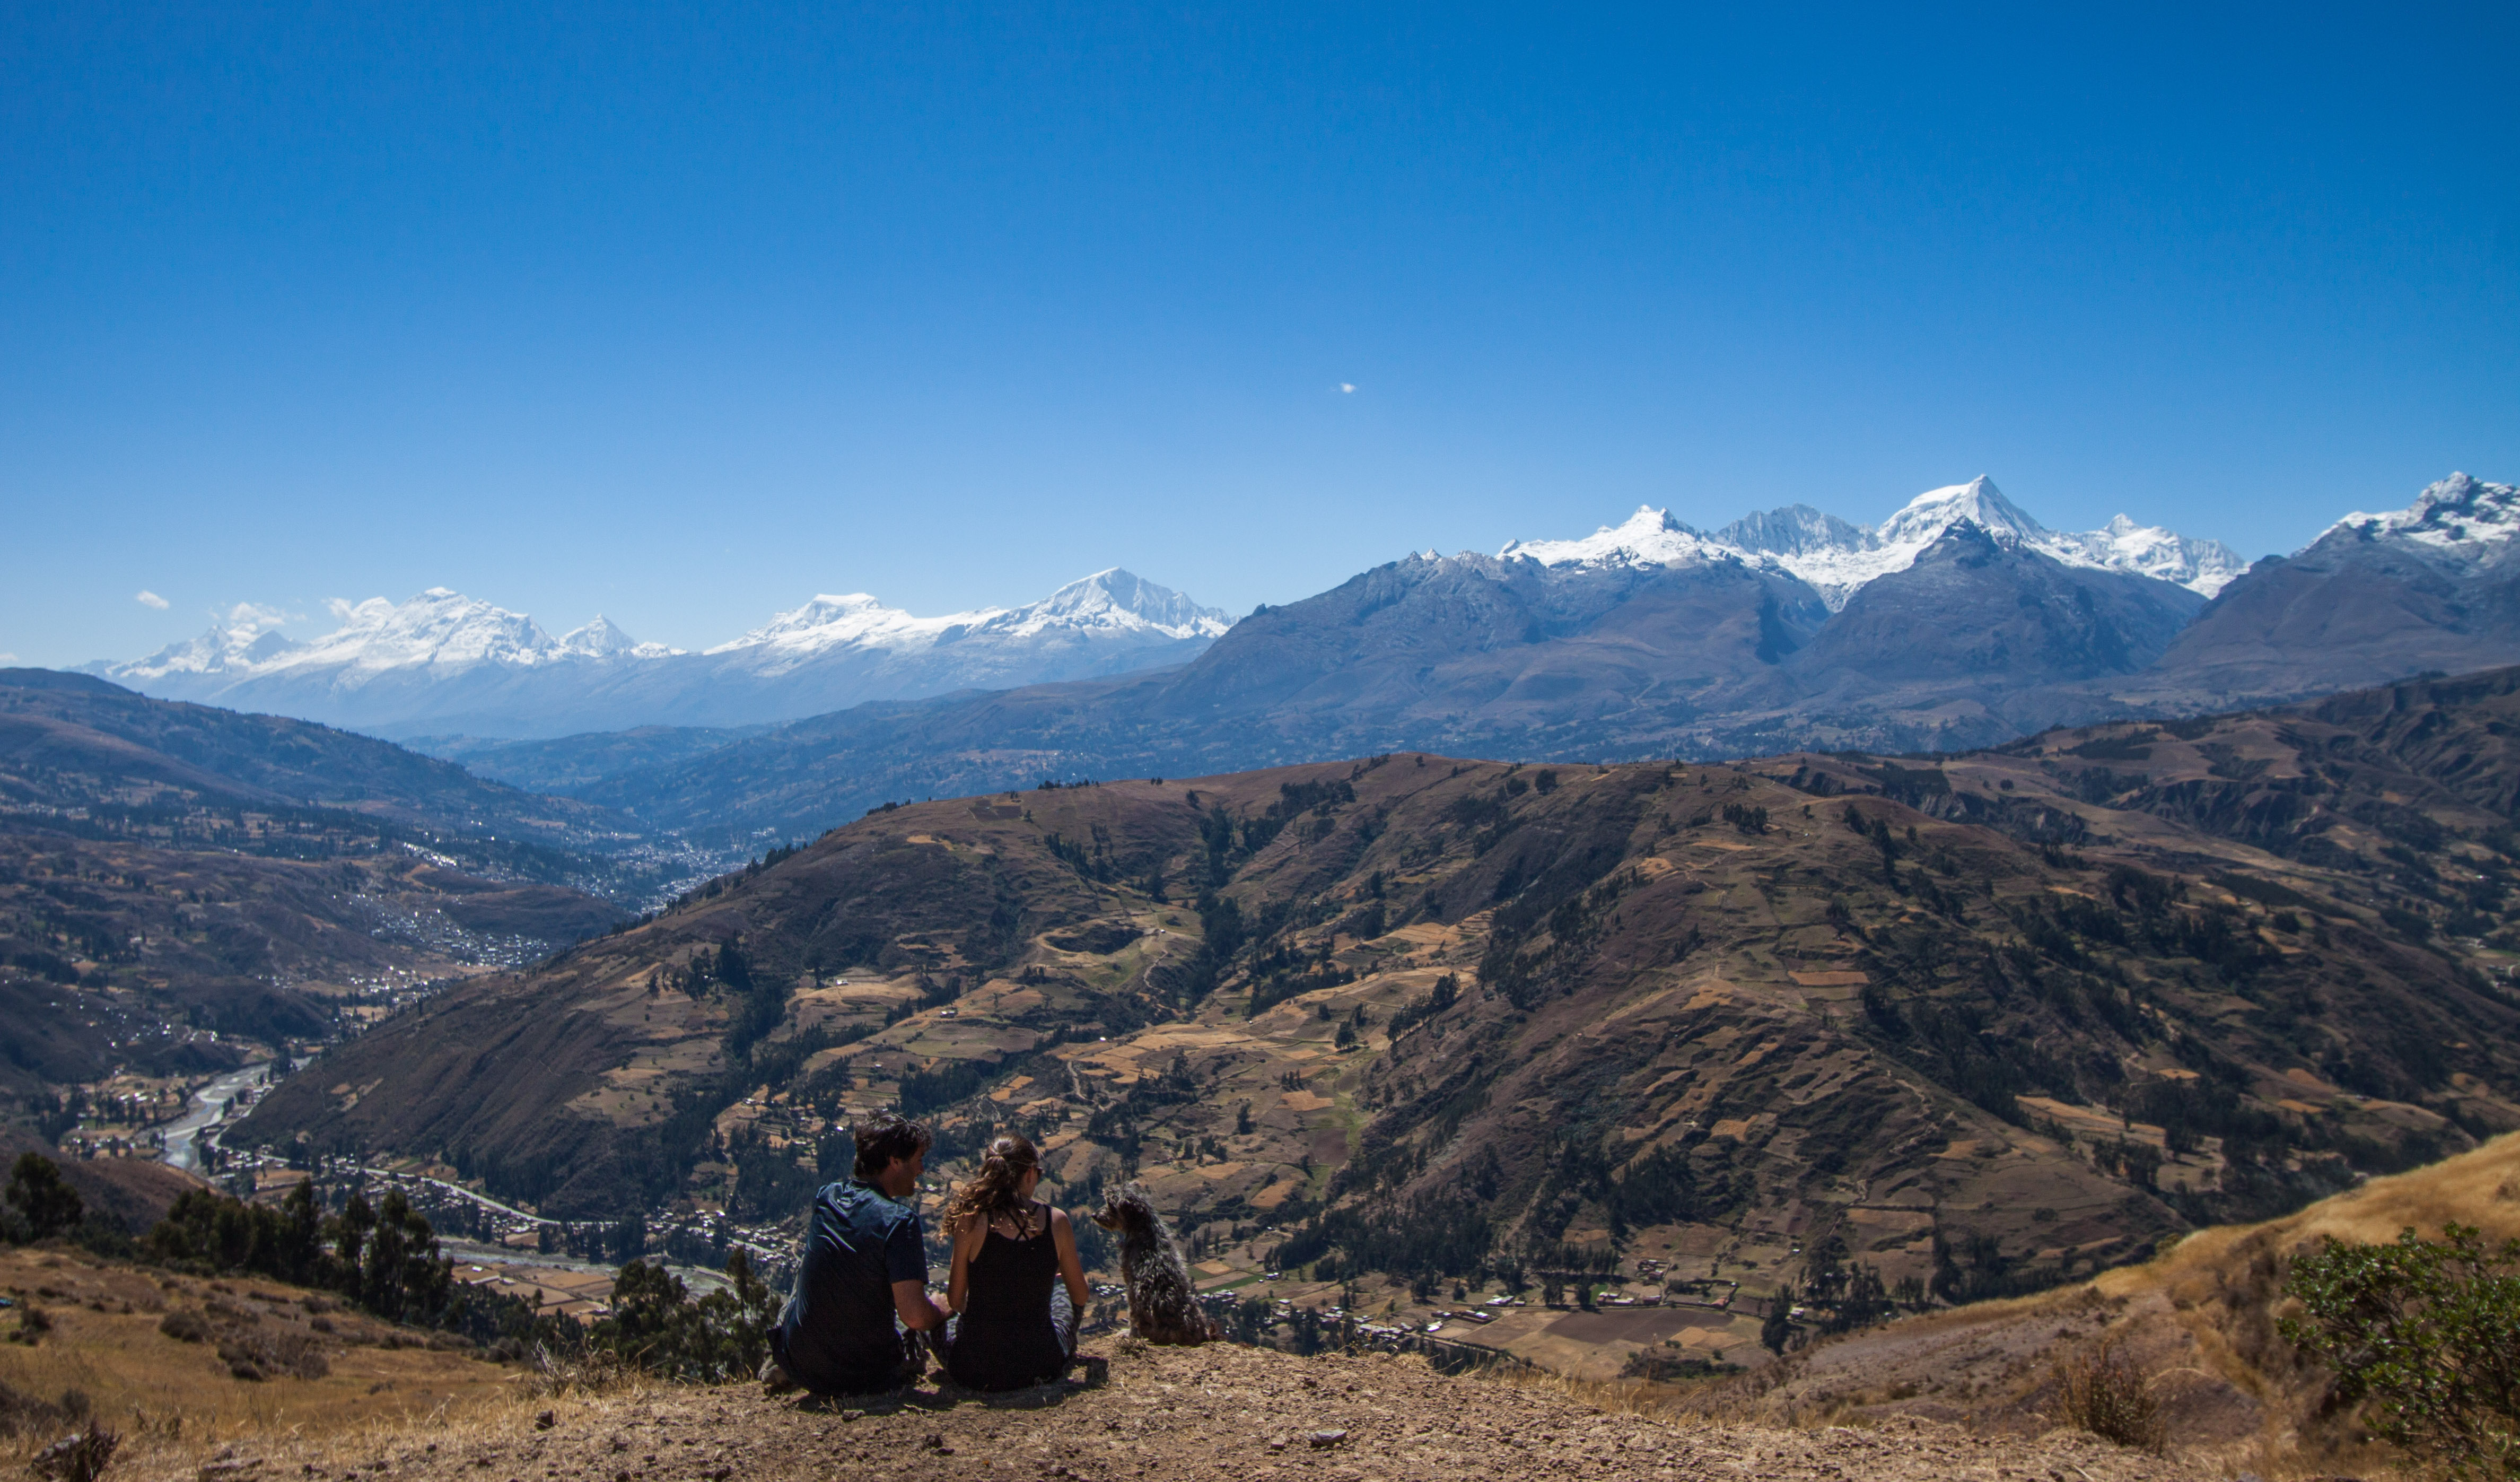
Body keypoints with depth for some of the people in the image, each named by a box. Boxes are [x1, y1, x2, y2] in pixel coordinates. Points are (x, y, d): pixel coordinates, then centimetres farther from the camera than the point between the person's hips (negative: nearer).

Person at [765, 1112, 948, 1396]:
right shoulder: (900, 1221, -21)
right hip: (868, 1379, -4)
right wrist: (941, 1314, -5)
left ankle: (780, 1367, 24)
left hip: (801, 1369, 4)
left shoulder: (824, 1198, -3)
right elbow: (914, 1316, -25)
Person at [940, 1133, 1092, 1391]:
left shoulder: (972, 1220, -12)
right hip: (1040, 1368, 1)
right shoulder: (1056, 1221, -8)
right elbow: (1081, 1298, 5)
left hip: (973, 1372, -1)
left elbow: (955, 1300, -3)